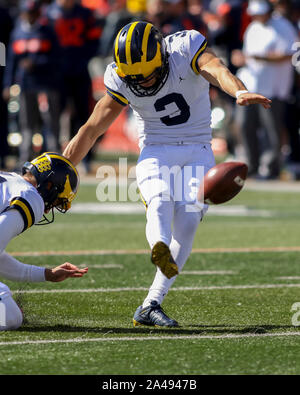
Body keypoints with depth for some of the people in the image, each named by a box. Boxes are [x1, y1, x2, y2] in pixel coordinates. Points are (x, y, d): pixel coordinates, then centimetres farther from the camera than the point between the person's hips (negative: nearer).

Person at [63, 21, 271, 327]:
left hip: (197, 152, 0)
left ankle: (150, 306, -12)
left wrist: (240, 93, -59)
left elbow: (217, 71, -36)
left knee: (186, 225, -15)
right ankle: (160, 248, -61)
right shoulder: (120, 81, -8)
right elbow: (90, 131, 0)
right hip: (156, 152, 0)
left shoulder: (186, 48, -16)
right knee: (160, 201, -30)